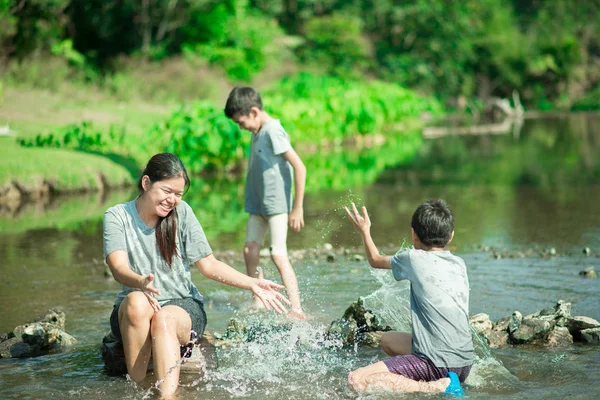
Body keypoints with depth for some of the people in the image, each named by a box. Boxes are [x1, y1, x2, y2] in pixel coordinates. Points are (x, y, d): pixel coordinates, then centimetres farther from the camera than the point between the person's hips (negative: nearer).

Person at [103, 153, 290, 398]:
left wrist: (252, 284, -11)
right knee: (137, 302, -35)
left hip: (183, 306, 0)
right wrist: (141, 283, -42)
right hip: (132, 313, 0)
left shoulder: (182, 213, 0)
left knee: (163, 320, -35)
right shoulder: (117, 216, -4)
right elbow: (119, 268, -19)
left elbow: (208, 265, 2)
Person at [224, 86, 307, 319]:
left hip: (277, 203, -9)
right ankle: (258, 304, 16)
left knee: (278, 254, -14)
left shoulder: (273, 131, -15)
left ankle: (297, 310, -16)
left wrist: (297, 208, -17)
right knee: (250, 251, 7)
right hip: (258, 204, 9)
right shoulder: (257, 133, 12)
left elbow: (299, 167, -18)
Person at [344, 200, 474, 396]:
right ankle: (444, 382, 10)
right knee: (388, 339, 30)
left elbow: (375, 260, 15)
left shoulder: (414, 259, -6)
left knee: (356, 380, -15)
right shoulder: (459, 264, 11)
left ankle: (438, 387, -19)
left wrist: (364, 230, 33)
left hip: (438, 363, -8)